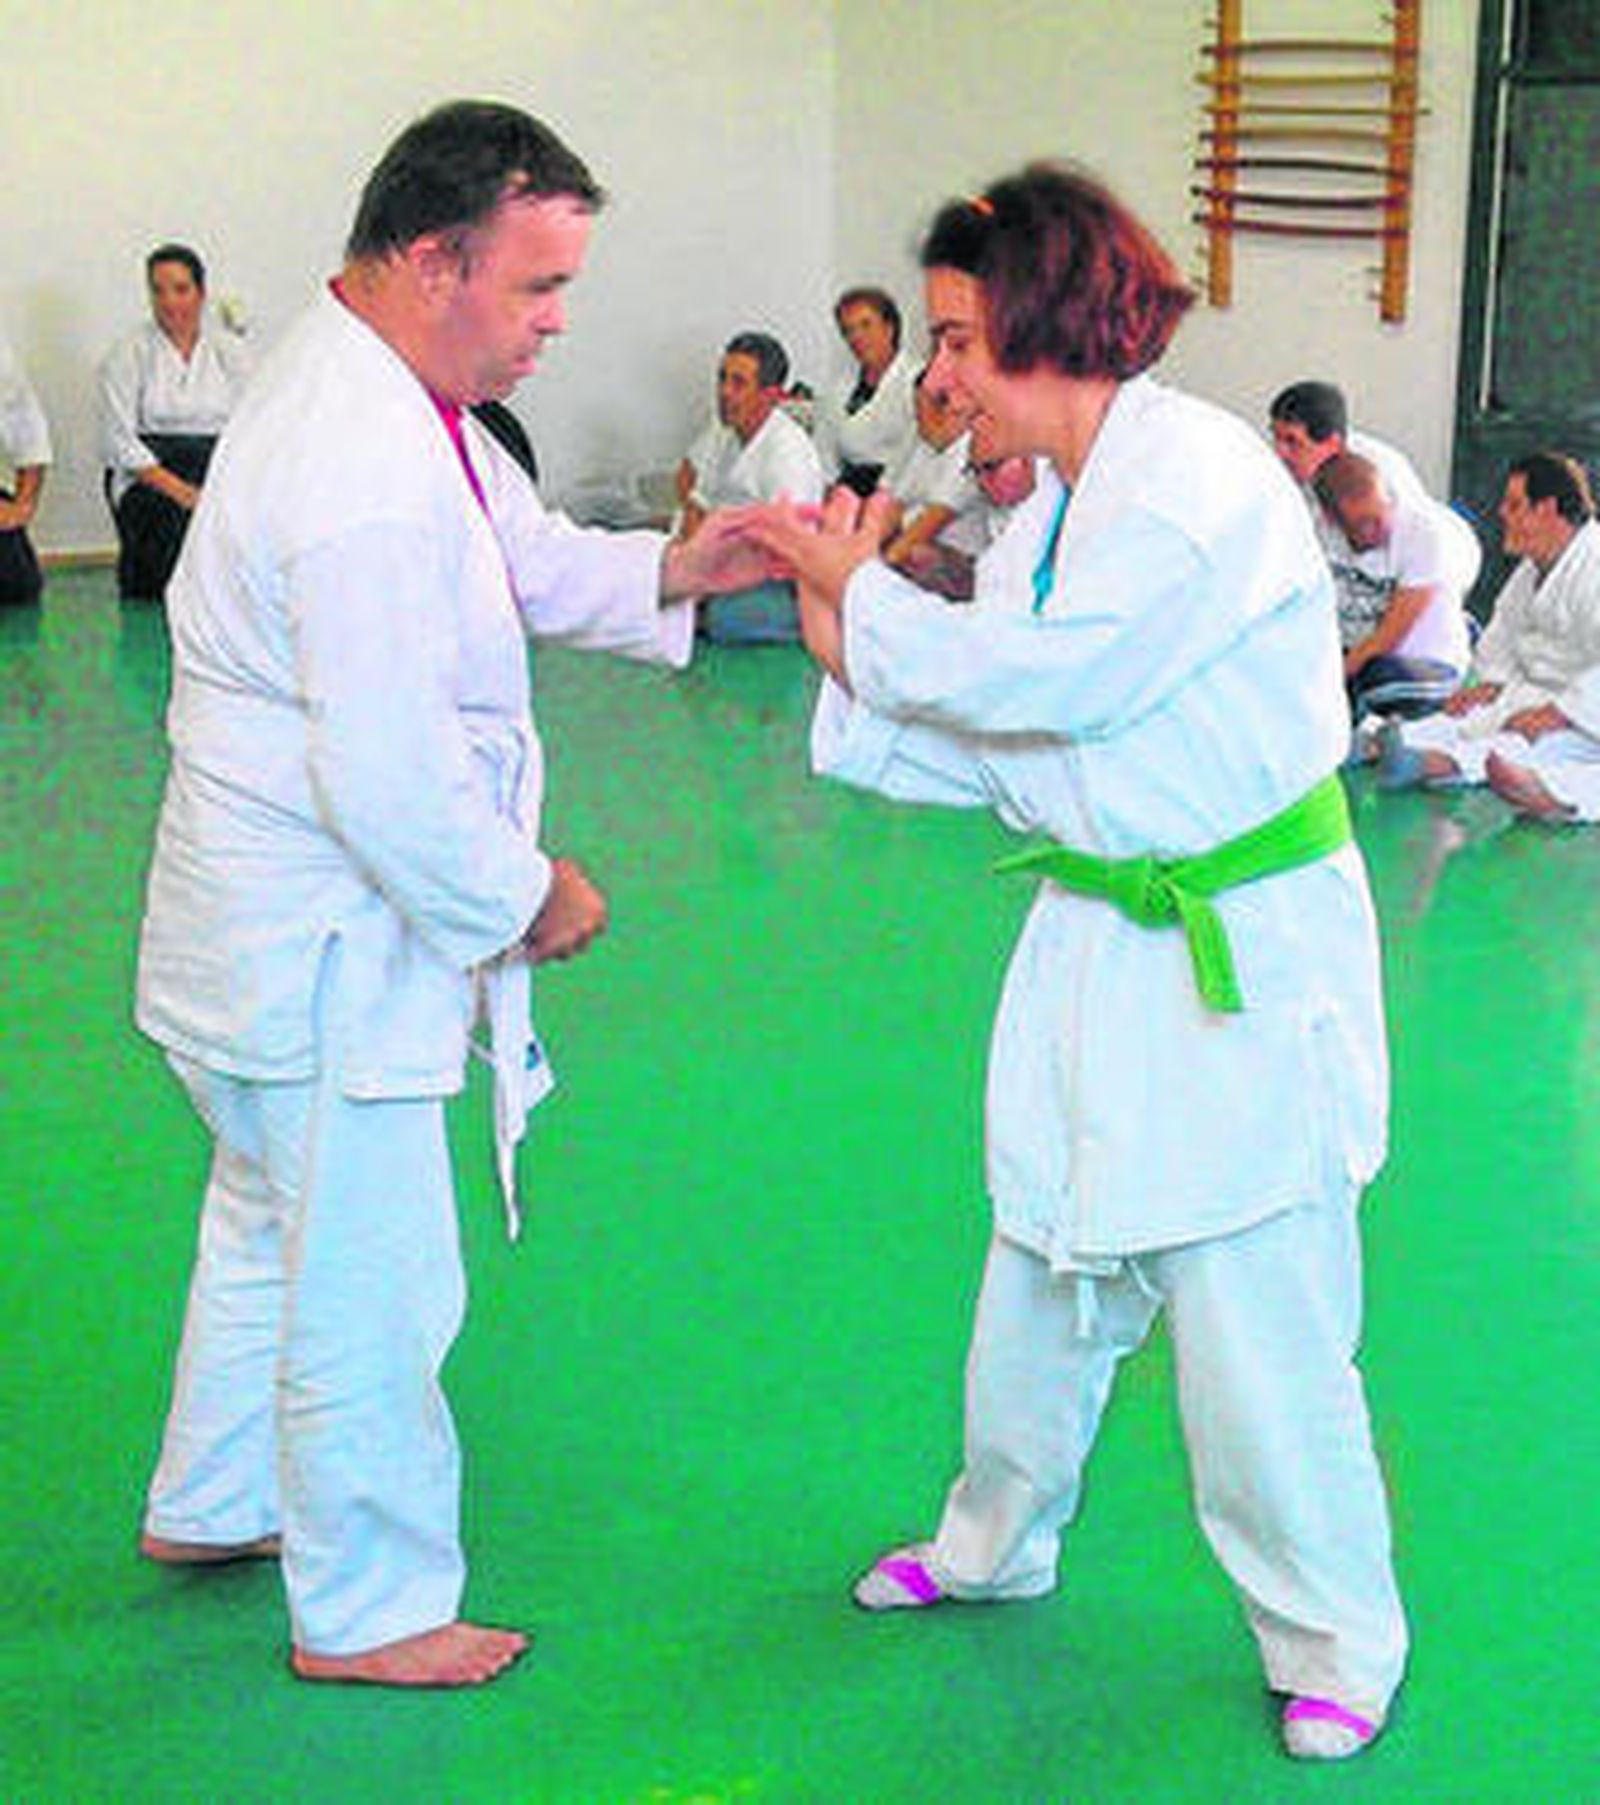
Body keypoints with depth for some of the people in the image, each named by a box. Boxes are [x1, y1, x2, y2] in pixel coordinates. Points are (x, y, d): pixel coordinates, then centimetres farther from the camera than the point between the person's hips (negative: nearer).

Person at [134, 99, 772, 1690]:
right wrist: (526, 897, -15)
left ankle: (212, 1503, 47)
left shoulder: (376, 384, 5)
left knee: (275, 1223, 27)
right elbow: (394, 781, -30)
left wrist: (668, 571, -3)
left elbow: (527, 556, 15)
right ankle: (369, 1605, 23)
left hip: (283, 926, 11)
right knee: (370, 1280, 5)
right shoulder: (364, 484, -29)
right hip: (324, 949, -11)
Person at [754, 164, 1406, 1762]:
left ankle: (1336, 1645, 16)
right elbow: (999, 751, 10)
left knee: (1253, 1315, -2)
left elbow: (1041, 678, -24)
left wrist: (863, 595, -10)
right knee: (1046, 1273, 19)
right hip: (1099, 949, 8)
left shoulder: (1208, 486, -20)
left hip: (1248, 960, -8)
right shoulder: (1053, 506, 8)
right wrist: (853, 654, -3)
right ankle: (996, 1543, 40)